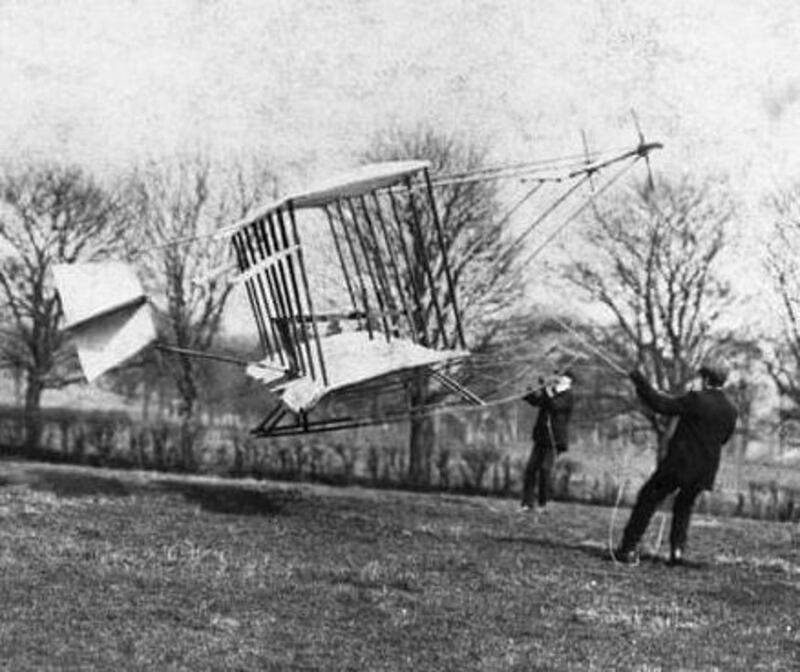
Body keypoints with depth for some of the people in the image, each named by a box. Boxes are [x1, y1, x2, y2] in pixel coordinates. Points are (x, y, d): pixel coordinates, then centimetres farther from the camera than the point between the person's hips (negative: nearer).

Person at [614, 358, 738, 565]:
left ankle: (629, 548, 3)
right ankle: (677, 550, 10)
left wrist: (640, 382, -6)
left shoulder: (696, 400, -16)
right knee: (683, 508, 25)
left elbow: (661, 405, -15)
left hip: (679, 464, -5)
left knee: (647, 501, 6)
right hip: (705, 471, 5)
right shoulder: (731, 411, 2)